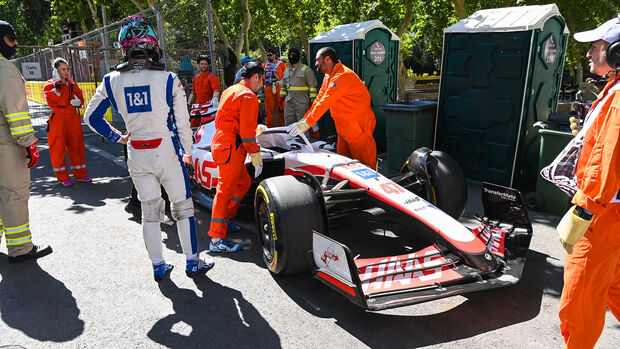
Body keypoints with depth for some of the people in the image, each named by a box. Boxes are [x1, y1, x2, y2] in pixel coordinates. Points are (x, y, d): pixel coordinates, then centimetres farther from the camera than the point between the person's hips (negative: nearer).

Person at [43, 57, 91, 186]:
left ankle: (79, 174, 19)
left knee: (77, 146, 8)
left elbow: (80, 98, 12)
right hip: (58, 120, -5)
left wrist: (78, 101, -10)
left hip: (73, 118, 5)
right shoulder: (50, 86, -5)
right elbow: (62, 101, -19)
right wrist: (58, 84, -19)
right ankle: (62, 178, 7)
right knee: (59, 148, -1)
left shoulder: (72, 84, 13)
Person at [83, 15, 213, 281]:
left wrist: (116, 137, 18)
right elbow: (183, 123, -5)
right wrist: (187, 152, 8)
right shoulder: (168, 79, -10)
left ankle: (158, 267, 22)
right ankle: (192, 263, 17)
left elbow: (91, 117, 9)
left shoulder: (112, 81, 0)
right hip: (166, 151, -3)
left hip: (136, 155, 4)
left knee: (149, 210, 14)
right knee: (182, 207, 10)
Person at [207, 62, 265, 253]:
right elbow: (246, 131, -15)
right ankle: (216, 240, -9)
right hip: (231, 147, -10)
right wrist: (255, 155, -12)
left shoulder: (231, 90, 20)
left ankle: (226, 219, 27)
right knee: (226, 189, -11)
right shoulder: (248, 96, -10)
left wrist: (255, 130, 38)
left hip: (221, 142, 10)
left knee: (244, 181, 20)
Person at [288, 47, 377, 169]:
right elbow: (319, 99, 13)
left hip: (358, 126, -10)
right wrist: (304, 119, 6)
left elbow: (325, 103, -28)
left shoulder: (342, 76, -22)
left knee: (364, 164, -3)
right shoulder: (329, 76, 11)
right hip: (344, 126, 10)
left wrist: (306, 123, -29)